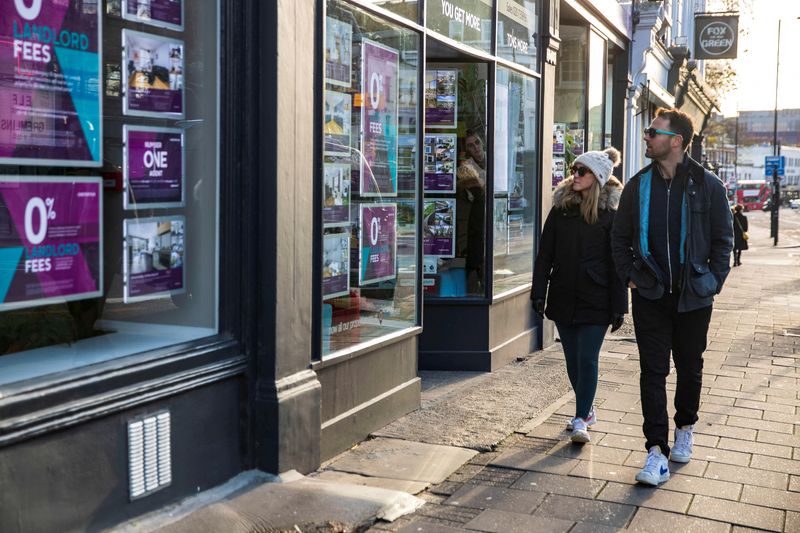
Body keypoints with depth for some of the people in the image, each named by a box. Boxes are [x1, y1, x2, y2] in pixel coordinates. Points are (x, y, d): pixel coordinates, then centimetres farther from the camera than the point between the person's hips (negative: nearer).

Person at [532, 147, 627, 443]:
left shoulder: (610, 214, -4)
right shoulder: (560, 209, 5)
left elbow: (617, 263, -4)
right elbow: (545, 254, 6)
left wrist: (618, 307, -6)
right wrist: (539, 293, -1)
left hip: (595, 300, -4)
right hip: (563, 297, 4)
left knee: (587, 359, -6)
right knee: (572, 360, 12)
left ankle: (581, 420, 0)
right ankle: (587, 410, 28)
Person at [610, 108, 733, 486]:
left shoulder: (707, 186, -4)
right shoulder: (639, 185, 3)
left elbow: (723, 239, 3)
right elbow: (620, 237, 11)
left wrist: (713, 282, -4)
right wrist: (629, 277, 2)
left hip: (693, 296, -1)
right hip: (650, 295, 1)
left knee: (690, 368, 14)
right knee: (653, 371, -3)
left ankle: (684, 428, 38)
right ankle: (656, 452, -1)